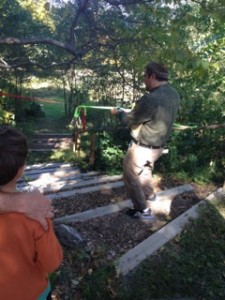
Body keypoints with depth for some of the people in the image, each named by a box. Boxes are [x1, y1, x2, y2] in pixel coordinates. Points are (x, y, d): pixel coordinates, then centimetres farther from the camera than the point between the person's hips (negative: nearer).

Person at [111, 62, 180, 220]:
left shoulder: (151, 98, -31)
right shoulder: (174, 94, -3)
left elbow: (130, 120, -18)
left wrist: (119, 112, 2)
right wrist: (131, 111, 10)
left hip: (142, 147, -8)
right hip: (158, 146, 9)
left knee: (130, 176, 10)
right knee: (145, 170, 32)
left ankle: (143, 210, 19)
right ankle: (149, 194, 52)